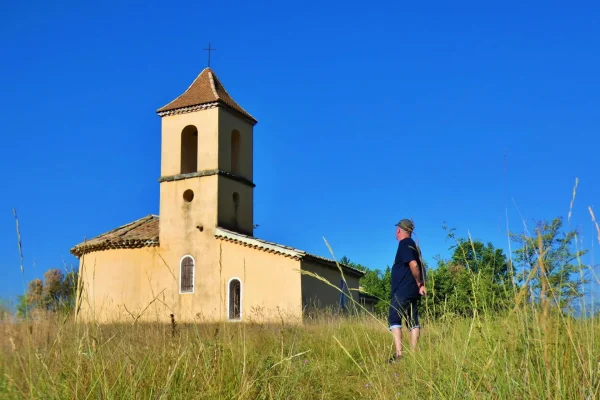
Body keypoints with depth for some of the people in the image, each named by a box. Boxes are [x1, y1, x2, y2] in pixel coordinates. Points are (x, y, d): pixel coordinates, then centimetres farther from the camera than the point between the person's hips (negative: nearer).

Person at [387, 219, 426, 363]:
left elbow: (413, 264, -22)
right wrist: (421, 284, 7)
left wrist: (419, 283, -10)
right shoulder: (413, 245, 19)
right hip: (412, 291, 9)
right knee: (413, 321, 6)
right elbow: (419, 266, 18)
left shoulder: (404, 243, -9)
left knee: (394, 320, -9)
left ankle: (398, 354, -19)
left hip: (402, 290, -9)